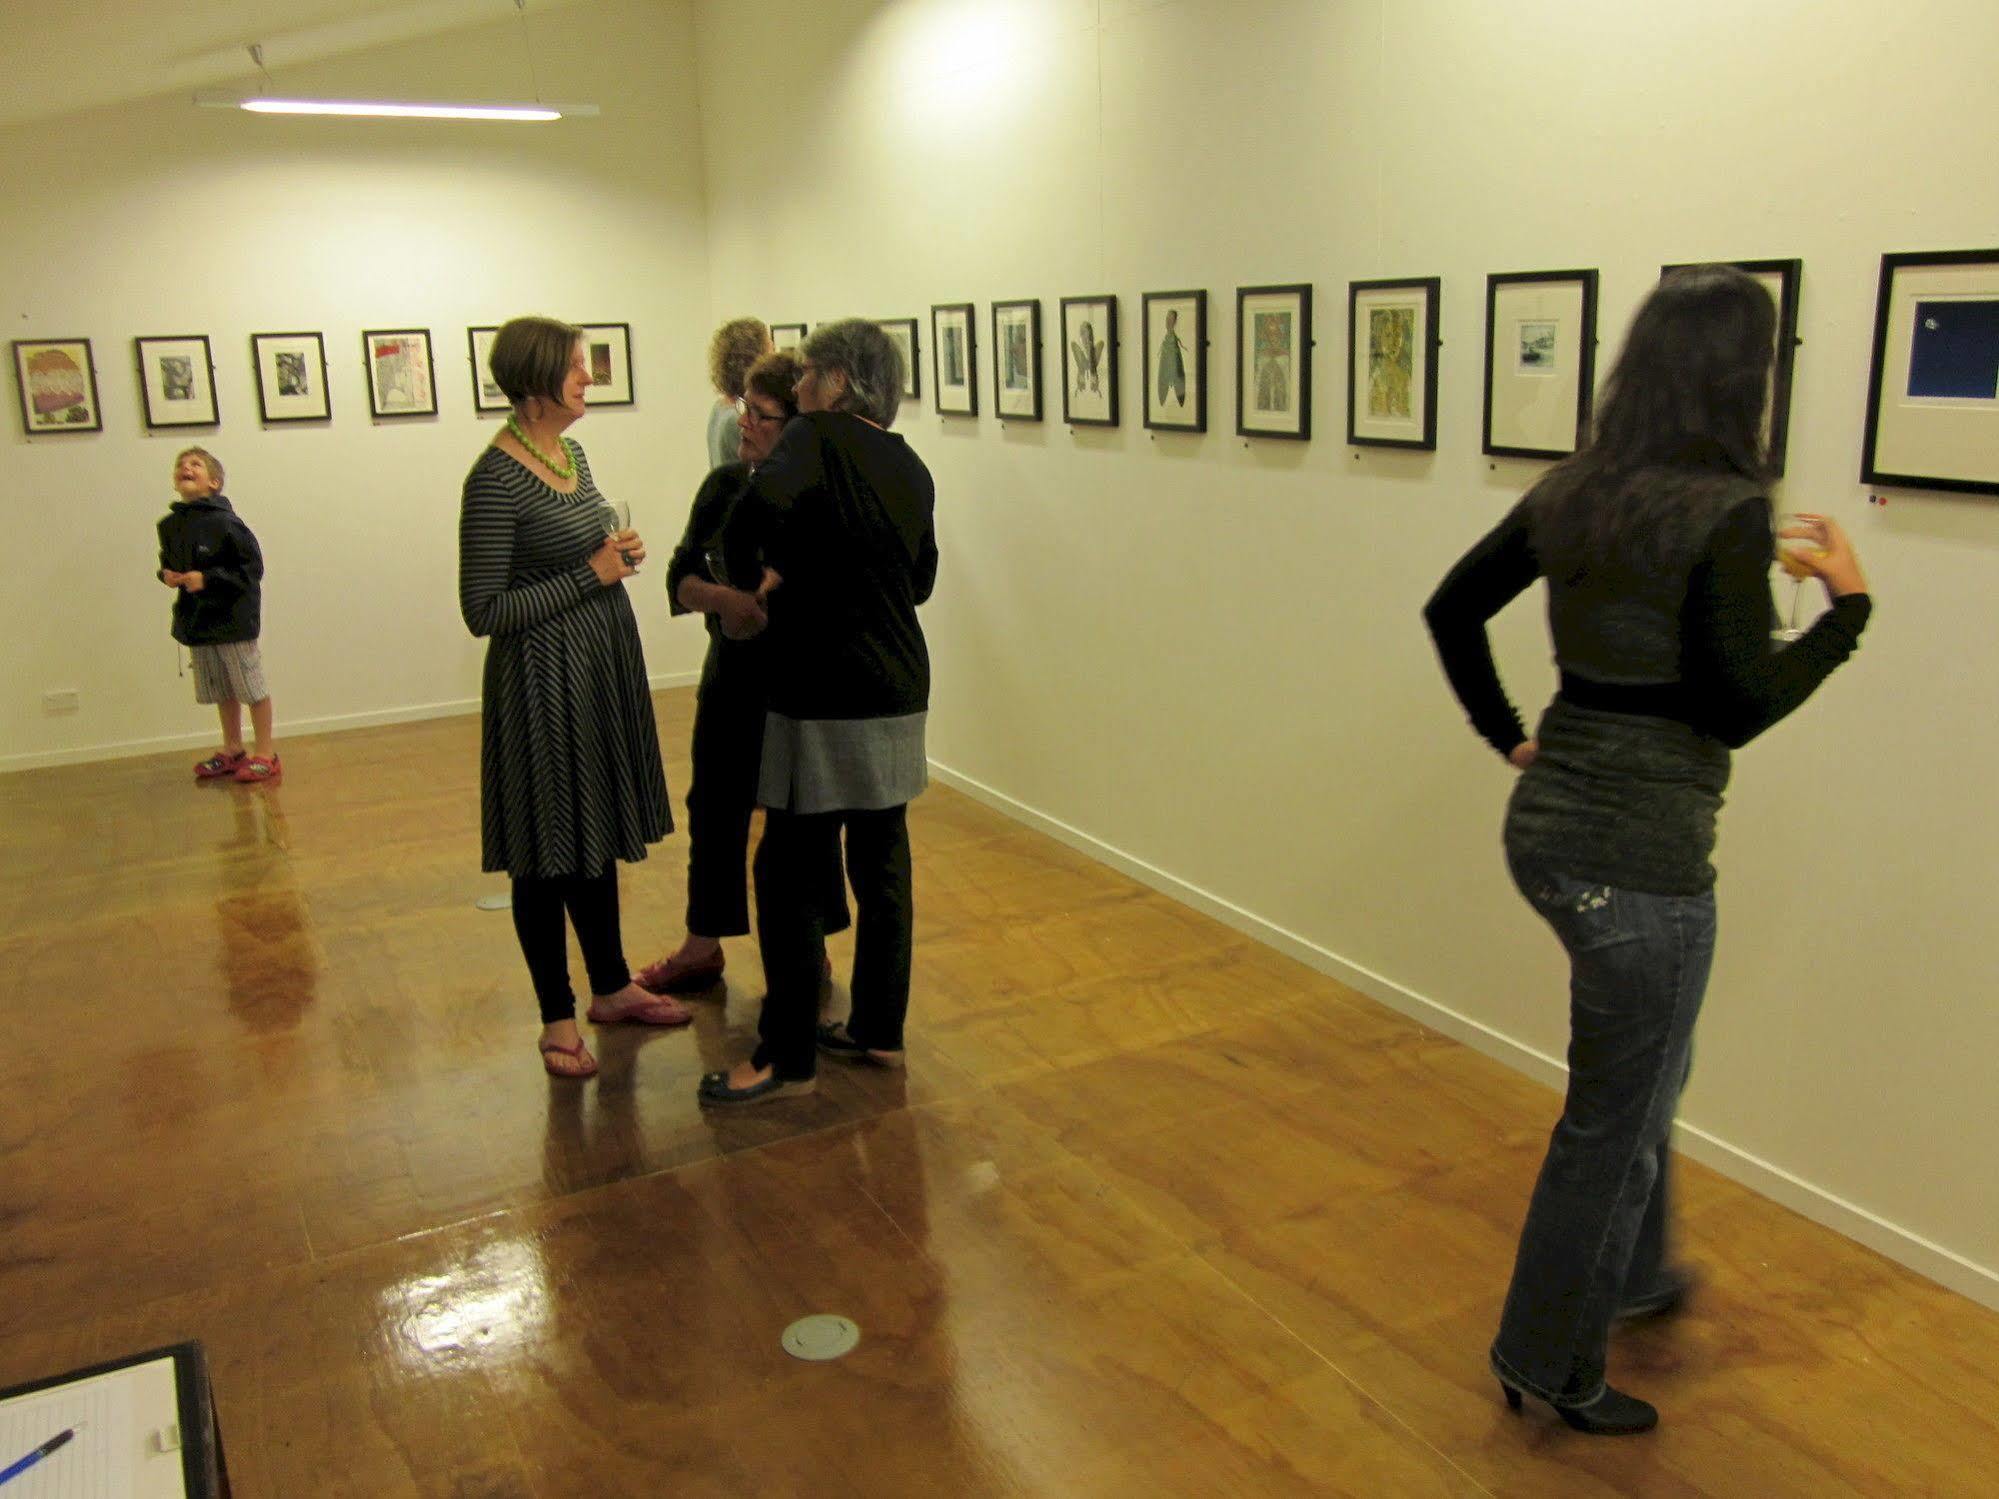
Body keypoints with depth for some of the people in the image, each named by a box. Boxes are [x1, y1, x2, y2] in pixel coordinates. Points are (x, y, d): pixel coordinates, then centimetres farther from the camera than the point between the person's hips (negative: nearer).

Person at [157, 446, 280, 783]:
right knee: (221, 691, 17)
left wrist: (208, 578, -19)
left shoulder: (224, 522, -14)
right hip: (195, 619, 6)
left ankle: (265, 754, 11)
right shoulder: (169, 526, 5)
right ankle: (232, 751, 30)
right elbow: (167, 563, 20)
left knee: (252, 687, 2)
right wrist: (167, 576, -2)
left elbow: (251, 566, -15)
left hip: (232, 617, -6)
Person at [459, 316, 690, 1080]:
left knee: (599, 834, 18)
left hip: (605, 667, 8)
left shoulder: (572, 452, 8)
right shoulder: (496, 479, -17)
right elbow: (484, 610, -18)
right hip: (543, 679, -8)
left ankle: (612, 988, 32)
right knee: (547, 851, 4)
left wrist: (619, 554, -1)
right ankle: (557, 1017, 18)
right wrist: (592, 572, -18)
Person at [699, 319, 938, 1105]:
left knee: (790, 871, 1)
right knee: (882, 863, 15)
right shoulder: (910, 467, 11)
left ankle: (788, 1057, 9)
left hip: (825, 697, -8)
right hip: (898, 693, 8)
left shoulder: (815, 438, -10)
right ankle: (878, 1029, 26)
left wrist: (761, 572, -9)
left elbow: (762, 505, -29)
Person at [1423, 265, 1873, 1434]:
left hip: (1547, 821, 8)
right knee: (1614, 1112, 10)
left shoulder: (1574, 490, 4)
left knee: (1647, 1065, 29)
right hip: (1641, 853, -8)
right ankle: (1551, 1365, 27)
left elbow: (1452, 609, 12)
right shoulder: (1728, 510, -17)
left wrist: (1508, 735, 16)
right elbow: (1740, 709, -17)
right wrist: (1847, 605, -4)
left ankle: (1632, 1271, 49)